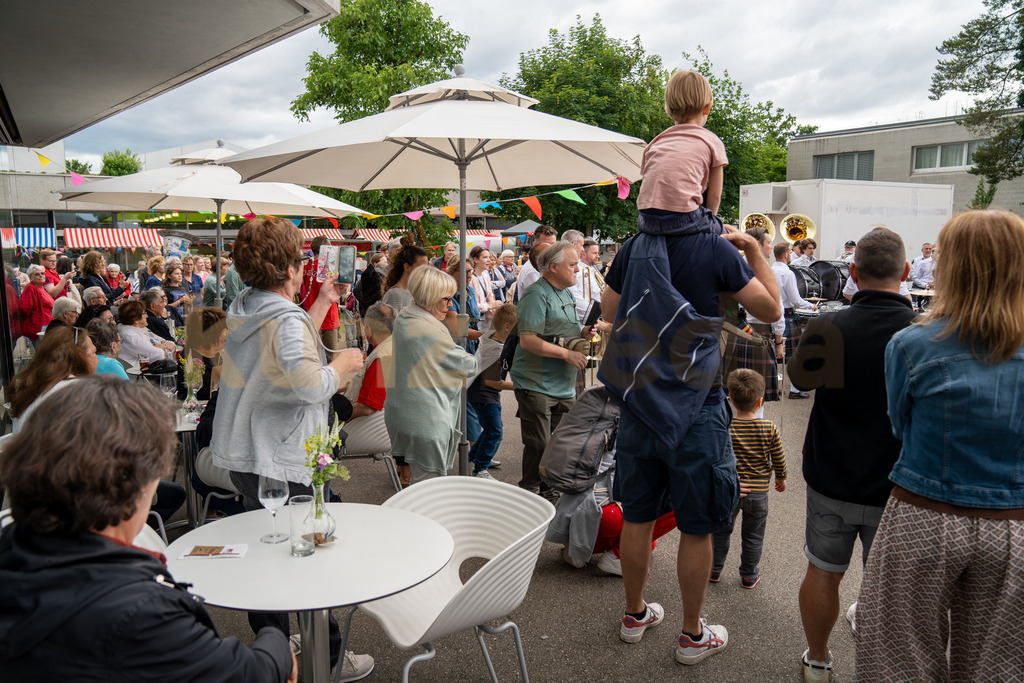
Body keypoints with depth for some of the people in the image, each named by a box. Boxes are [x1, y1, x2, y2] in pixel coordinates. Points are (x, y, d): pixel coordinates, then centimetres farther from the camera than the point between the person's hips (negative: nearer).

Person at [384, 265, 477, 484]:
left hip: (402, 412, 10)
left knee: (419, 478, 21)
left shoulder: (403, 319, 7)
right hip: (426, 421, -10)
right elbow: (467, 364, -13)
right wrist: (473, 360, 8)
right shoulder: (431, 330, -23)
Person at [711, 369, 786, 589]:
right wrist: (781, 478, 17)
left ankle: (714, 570, 29)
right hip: (758, 492, 0)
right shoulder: (769, 429, -13)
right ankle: (749, 576, 28)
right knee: (753, 537, 17)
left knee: (721, 531, 18)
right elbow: (779, 458, -1)